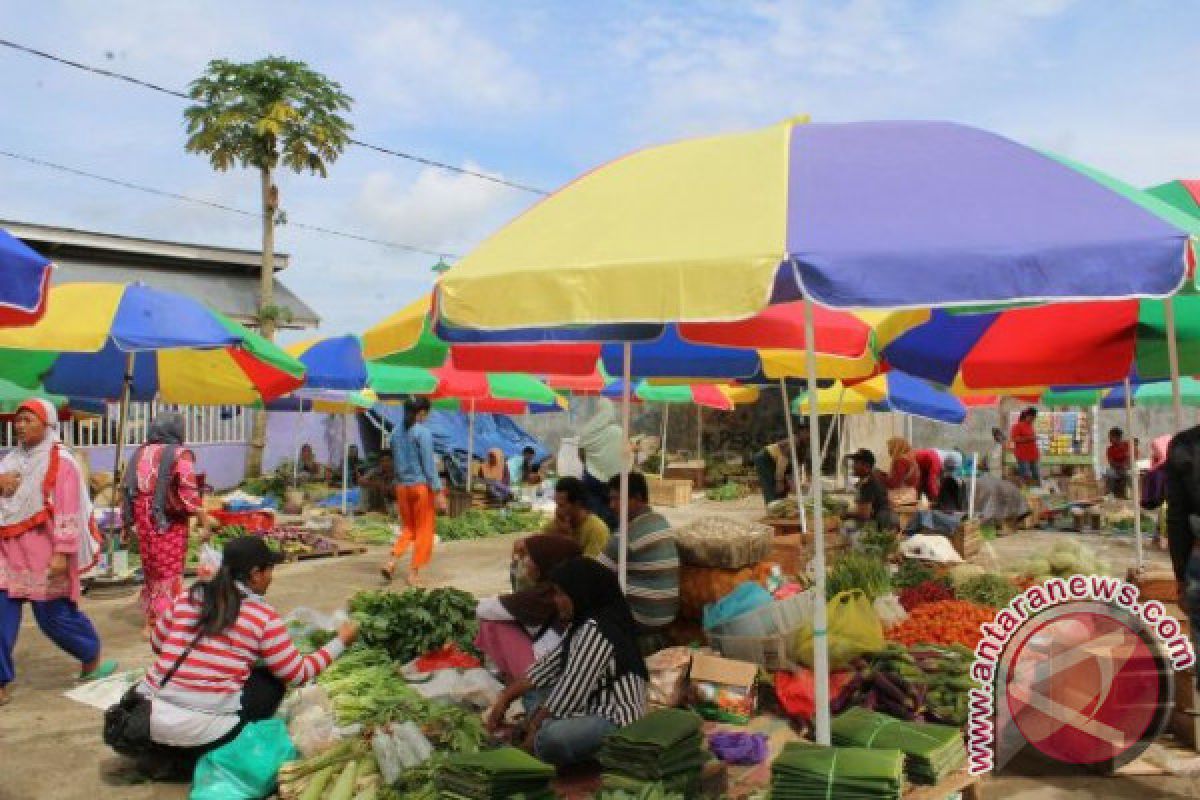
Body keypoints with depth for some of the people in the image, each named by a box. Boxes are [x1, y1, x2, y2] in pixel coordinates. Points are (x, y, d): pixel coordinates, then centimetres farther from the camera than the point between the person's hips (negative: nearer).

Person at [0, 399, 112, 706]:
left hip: (43, 553, -6)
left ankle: (92, 657, 28)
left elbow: (67, 511, -16)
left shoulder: (60, 461, -10)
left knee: (54, 614, 5)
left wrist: (62, 552, -22)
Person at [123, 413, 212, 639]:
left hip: (142, 519, 6)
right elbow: (189, 494, -16)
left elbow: (129, 489, 12)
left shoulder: (140, 453, 10)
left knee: (150, 571, 17)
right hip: (169, 521, -6)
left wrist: (131, 521, 18)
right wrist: (204, 520, -11)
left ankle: (150, 624, 25)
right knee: (170, 573, 2)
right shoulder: (179, 454, -10)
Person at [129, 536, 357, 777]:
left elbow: (157, 645, 21)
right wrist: (341, 640, 15)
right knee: (272, 682, 15)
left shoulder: (188, 597, 7)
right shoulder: (264, 616, -5)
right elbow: (299, 674, 3)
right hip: (202, 729, -6)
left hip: (148, 718, 6)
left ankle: (162, 753, 16)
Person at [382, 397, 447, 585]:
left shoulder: (397, 433, 6)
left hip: (402, 486, 6)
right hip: (421, 485, -6)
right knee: (423, 530, 7)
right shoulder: (423, 432, -13)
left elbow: (397, 462, 11)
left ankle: (392, 562, 2)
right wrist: (438, 492, -12)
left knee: (408, 528, 19)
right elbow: (429, 464, -15)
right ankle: (414, 572, 9)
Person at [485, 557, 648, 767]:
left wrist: (534, 728, -10)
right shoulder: (583, 624, 13)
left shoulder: (596, 630, -19)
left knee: (550, 738, -36)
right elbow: (550, 664, 14)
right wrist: (505, 699, 9)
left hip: (616, 721, -11)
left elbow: (571, 690, -20)